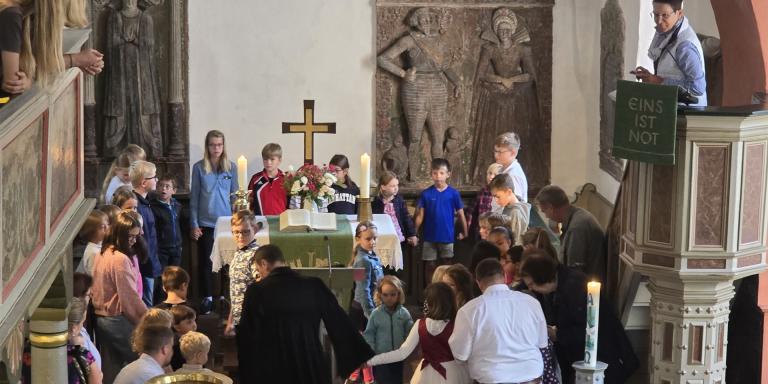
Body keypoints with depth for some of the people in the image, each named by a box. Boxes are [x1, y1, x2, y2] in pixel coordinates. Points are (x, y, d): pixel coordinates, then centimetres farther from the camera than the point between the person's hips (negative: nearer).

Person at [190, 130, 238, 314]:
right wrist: (194, 224, -2)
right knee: (205, 261, 2)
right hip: (205, 223, -1)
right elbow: (194, 197, 2)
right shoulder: (199, 168, -1)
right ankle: (206, 298, 11)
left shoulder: (231, 167, 3)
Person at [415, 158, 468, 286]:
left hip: (447, 237, -1)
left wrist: (464, 233, 4)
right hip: (430, 237, 1)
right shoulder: (426, 194, -2)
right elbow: (420, 216, 1)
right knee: (430, 266, 8)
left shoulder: (453, 194, -4)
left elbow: (461, 214, 2)